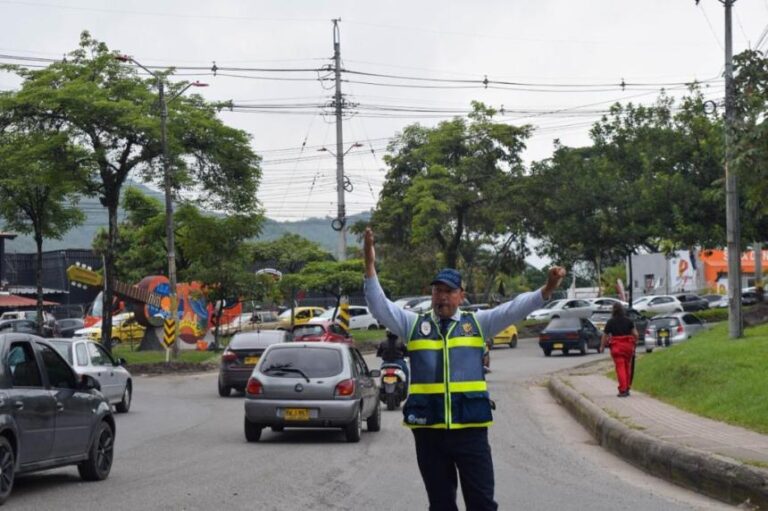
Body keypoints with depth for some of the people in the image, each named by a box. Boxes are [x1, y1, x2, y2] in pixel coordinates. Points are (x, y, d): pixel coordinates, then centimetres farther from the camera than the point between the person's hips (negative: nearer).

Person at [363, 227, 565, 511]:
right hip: (428, 429, 1)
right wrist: (370, 266, -9)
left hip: (470, 427, -1)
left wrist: (546, 291, -18)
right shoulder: (414, 325, 10)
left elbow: (514, 309, -2)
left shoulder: (478, 323, 8)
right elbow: (380, 306, 2)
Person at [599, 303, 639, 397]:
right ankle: (627, 388, 19)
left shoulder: (610, 322, -3)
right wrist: (634, 343, 16)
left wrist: (602, 347, 14)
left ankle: (623, 390, -12)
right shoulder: (628, 321, 2)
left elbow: (604, 336, 0)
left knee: (620, 368, -4)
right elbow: (635, 334, -1)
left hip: (616, 347, -2)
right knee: (627, 367, 13)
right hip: (628, 346, 3)